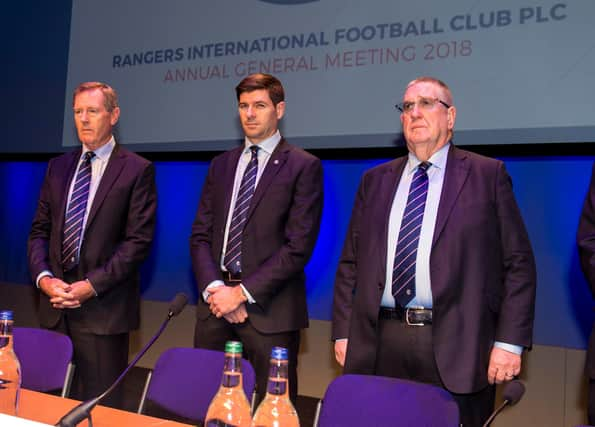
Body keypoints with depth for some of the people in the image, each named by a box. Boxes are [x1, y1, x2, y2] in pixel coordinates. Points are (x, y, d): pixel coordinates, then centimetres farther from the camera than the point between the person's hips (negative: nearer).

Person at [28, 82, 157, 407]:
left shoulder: (137, 170, -3)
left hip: (103, 309, -5)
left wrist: (92, 285, -15)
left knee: (100, 406, 3)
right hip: (55, 306, 5)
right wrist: (44, 277, -5)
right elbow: (39, 231, 12)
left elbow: (138, 240, -9)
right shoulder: (58, 167, 14)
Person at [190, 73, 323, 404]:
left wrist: (242, 292, -13)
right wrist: (214, 288, -6)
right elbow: (200, 235, 10)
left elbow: (299, 246, -11)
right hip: (216, 304, 5)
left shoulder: (304, 166, -3)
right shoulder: (221, 165, 14)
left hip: (269, 308, -4)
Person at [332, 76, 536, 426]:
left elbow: (518, 264, -1)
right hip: (380, 346, 3)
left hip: (456, 346, -3)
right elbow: (351, 263, 12)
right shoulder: (375, 181, 13)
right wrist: (343, 332, 6)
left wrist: (509, 343, -8)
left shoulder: (488, 175, 2)